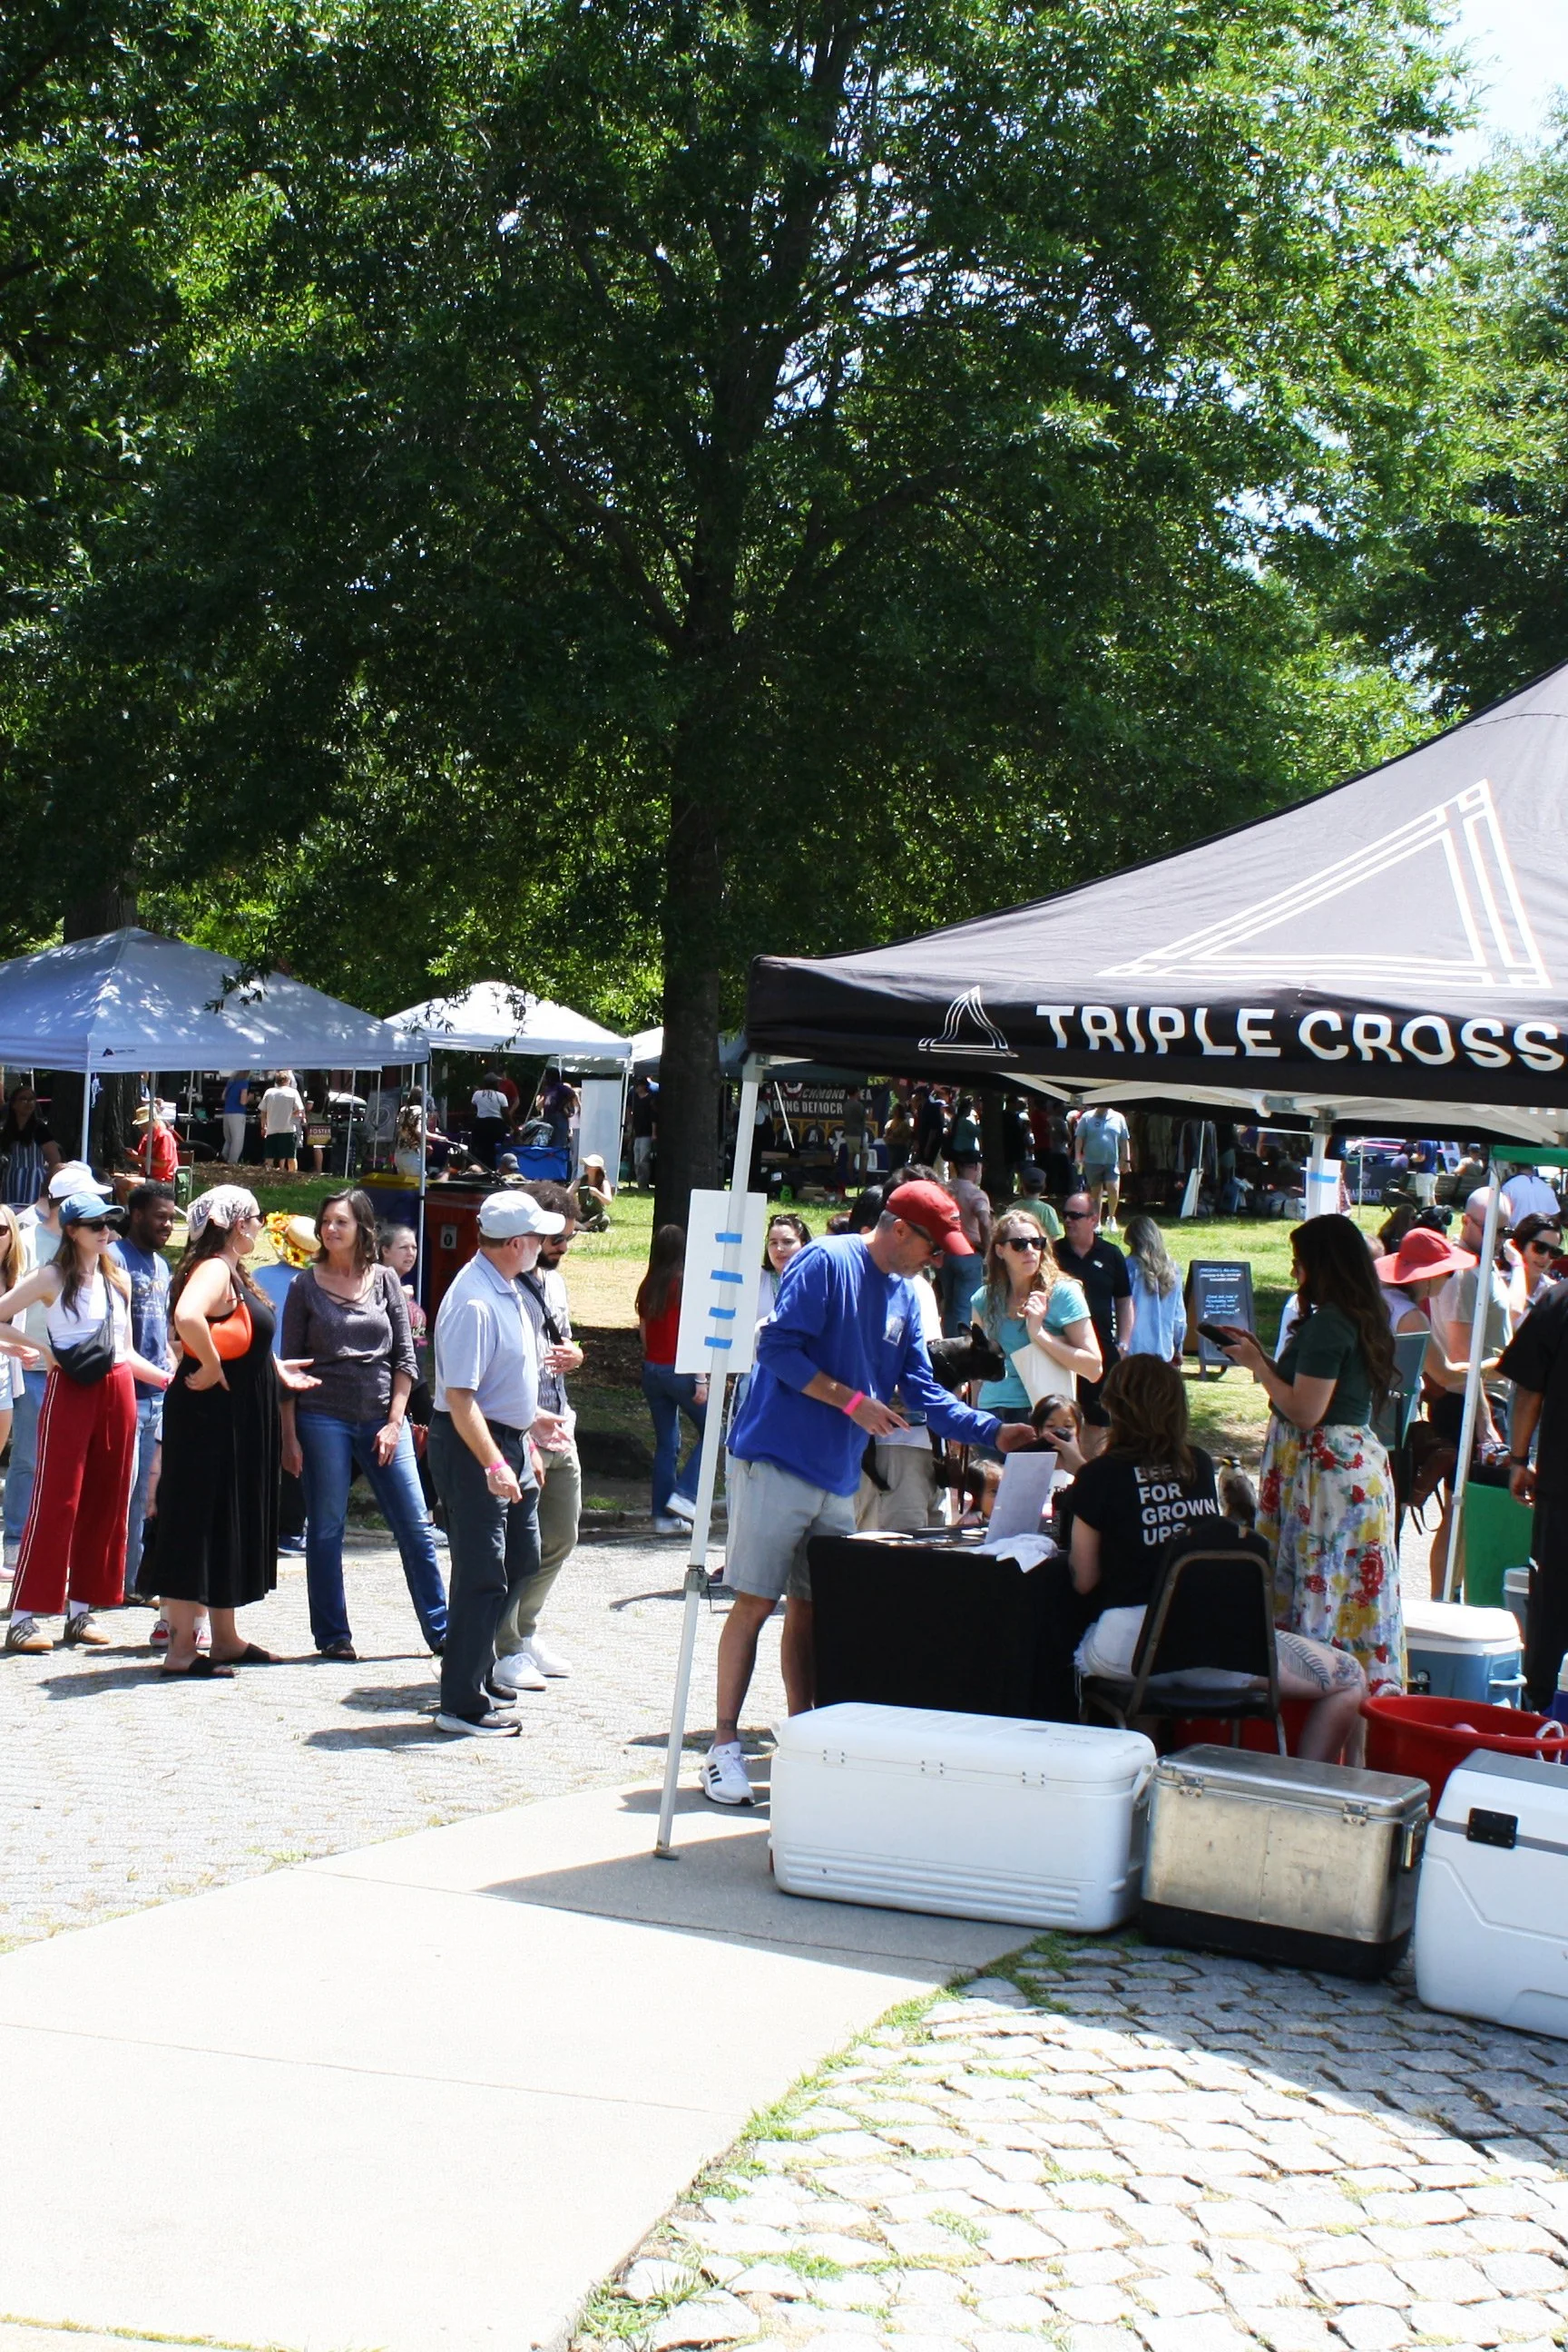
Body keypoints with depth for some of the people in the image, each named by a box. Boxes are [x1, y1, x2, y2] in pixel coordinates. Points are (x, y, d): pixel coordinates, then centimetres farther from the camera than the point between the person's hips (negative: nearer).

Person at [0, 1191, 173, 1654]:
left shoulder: (119, 1278, 14)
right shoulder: (51, 1278, -1)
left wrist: (170, 1379, 9)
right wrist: (40, 1347, -12)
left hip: (119, 1393, 5)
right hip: (70, 1392, -5)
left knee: (106, 1502, 5)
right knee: (56, 1501, -8)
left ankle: (82, 1608, 13)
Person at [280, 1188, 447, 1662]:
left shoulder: (385, 1281, 6)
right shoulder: (305, 1285, 2)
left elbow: (405, 1357, 7)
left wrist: (395, 1421, -3)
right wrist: (290, 1435, -4)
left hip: (382, 1418, 2)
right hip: (323, 1420, -1)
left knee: (415, 1527, 1)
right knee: (326, 1530, 2)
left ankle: (441, 1630, 10)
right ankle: (332, 1635, 12)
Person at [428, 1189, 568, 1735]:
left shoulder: (506, 1290, 8)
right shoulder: (474, 1302, -24)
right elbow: (459, 1396, -27)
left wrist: (530, 1418, 26)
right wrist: (493, 1465, -30)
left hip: (510, 1442, 10)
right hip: (474, 1445, -10)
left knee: (520, 1561, 18)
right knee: (483, 1575, -4)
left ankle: (477, 1675, 31)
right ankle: (462, 1704, 5)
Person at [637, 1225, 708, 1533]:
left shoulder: (648, 1287, 5)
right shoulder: (686, 1285, -12)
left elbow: (644, 1332, 11)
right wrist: (701, 1379, -13)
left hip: (651, 1369, 6)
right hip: (679, 1370, -6)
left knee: (665, 1443, 11)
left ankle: (663, 1515, 11)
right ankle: (684, 1493, -3)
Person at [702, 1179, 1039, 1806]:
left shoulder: (905, 1298, 14)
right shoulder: (826, 1262, -10)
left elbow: (922, 1393, 14)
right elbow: (778, 1346, -17)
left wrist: (994, 1432, 4)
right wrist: (851, 1401, -17)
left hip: (838, 1477, 8)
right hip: (776, 1463, -8)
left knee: (811, 1608, 10)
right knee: (755, 1602, -6)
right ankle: (724, 1747, -1)